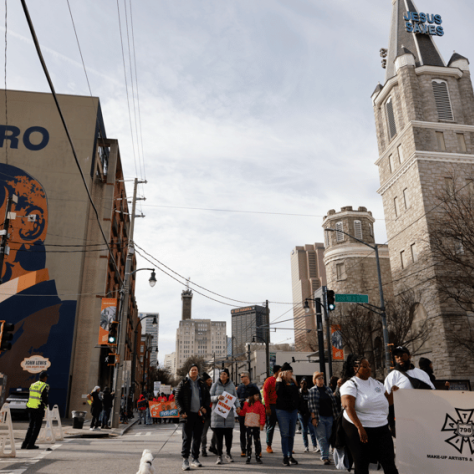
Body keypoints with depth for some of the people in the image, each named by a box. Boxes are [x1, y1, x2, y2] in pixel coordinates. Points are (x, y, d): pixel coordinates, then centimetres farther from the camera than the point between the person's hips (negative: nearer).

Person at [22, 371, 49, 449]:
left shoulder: (32, 385, 9)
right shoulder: (45, 386, -11)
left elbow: (29, 397, 11)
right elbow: (45, 398, -11)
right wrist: (46, 405, 9)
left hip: (30, 408, 6)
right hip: (39, 409, -6)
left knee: (31, 426, 16)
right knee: (37, 427, 4)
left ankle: (25, 444, 14)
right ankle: (30, 444, 4)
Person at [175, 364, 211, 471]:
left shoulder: (202, 384, 12)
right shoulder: (183, 383, 2)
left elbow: (207, 397, 17)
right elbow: (177, 398, -1)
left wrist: (205, 407, 0)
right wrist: (182, 411, -11)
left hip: (199, 414, 4)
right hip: (188, 414, -4)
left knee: (197, 437, 9)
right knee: (187, 437, -4)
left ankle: (195, 459, 20)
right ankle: (185, 460, 4)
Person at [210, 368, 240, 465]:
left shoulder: (231, 385, 9)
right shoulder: (215, 385, 5)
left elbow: (235, 397, 11)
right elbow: (210, 397, 1)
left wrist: (238, 406, -6)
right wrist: (217, 397, -18)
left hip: (229, 413, 1)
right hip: (217, 413, -1)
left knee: (229, 435, 1)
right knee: (218, 436, -1)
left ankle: (228, 454, 20)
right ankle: (219, 456, 9)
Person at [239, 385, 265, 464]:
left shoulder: (259, 404, -4)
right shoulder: (246, 403, 4)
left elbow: (262, 415, -4)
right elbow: (243, 413, 12)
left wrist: (262, 424, -9)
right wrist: (239, 411, -8)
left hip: (257, 426, -2)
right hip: (248, 425, 2)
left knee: (257, 441, 5)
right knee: (249, 441, 6)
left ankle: (258, 456, 16)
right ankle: (248, 457, 14)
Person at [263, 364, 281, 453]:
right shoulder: (269, 380, -3)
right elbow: (266, 395, -7)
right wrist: (267, 407, -12)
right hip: (272, 406, -4)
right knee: (271, 426, 4)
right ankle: (269, 446, 15)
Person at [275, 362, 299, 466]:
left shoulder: (293, 382, 12)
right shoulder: (279, 382, -5)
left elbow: (297, 395, 17)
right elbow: (279, 392, -23)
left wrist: (297, 408, 12)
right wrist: (280, 381, -23)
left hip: (293, 411, 6)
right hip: (283, 411, -6)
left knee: (291, 434, 10)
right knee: (285, 434, -4)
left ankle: (290, 455, 19)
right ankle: (285, 456, 3)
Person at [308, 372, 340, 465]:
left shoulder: (328, 389, 10)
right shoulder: (312, 390, 0)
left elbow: (334, 403, 11)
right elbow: (312, 405, -5)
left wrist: (336, 416, 6)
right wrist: (313, 418, -11)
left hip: (330, 417, 4)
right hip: (319, 417, -3)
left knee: (328, 437, 6)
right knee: (322, 438, -5)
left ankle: (325, 456, 19)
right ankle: (325, 457, 1)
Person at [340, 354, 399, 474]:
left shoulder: (376, 383, 13)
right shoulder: (350, 385, -7)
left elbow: (387, 402, 22)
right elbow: (349, 408, -18)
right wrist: (360, 428, -26)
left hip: (382, 429, 5)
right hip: (358, 429, -5)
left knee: (389, 463, 0)